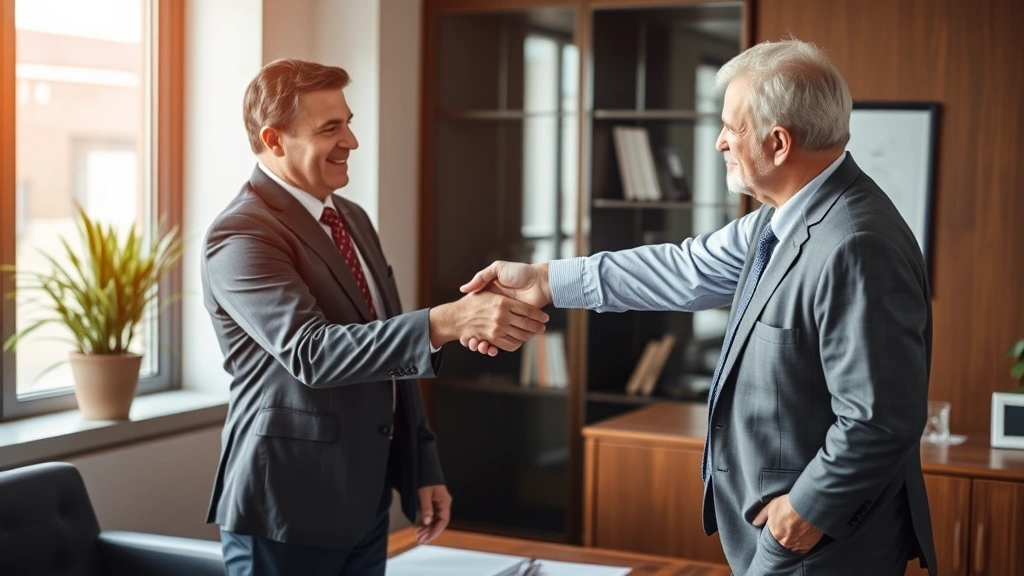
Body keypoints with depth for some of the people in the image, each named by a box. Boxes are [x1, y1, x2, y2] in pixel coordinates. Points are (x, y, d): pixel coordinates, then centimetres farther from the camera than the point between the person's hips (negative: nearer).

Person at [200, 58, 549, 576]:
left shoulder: (352, 218, 11)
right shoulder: (240, 237, -16)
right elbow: (311, 352, -30)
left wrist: (422, 471, 14)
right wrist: (446, 322, -40)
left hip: (365, 501, 8)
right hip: (286, 508, -8)